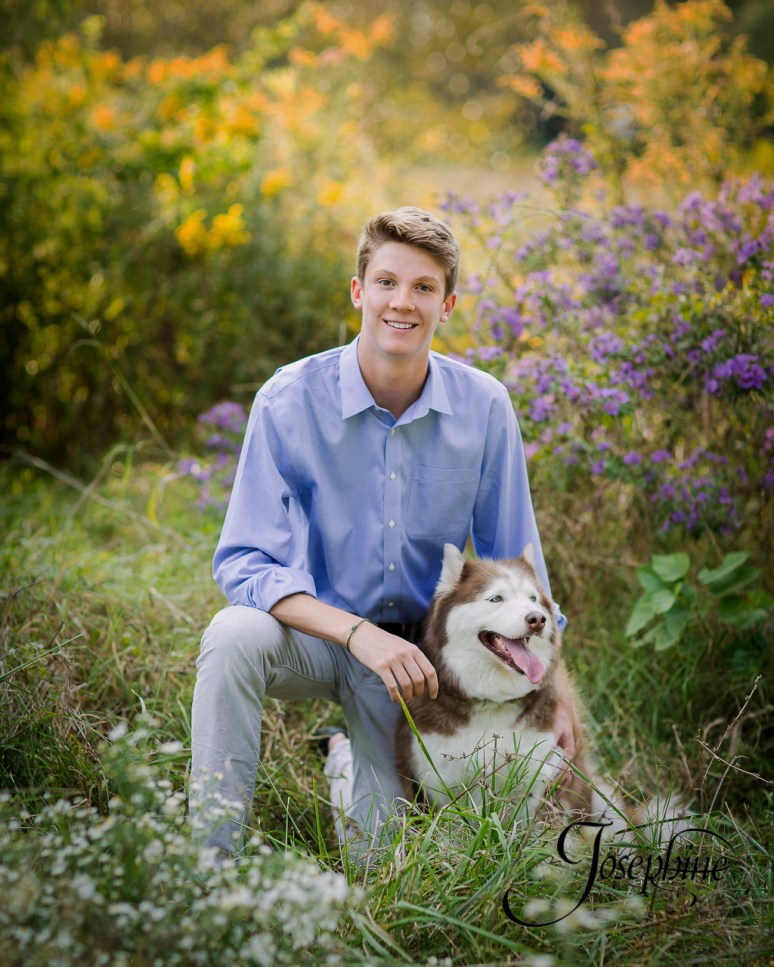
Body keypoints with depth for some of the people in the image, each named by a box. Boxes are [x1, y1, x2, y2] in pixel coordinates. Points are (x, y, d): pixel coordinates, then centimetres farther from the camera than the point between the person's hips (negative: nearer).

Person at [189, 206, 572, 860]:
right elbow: (243, 563, -19)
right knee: (236, 635, -36)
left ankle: (350, 766, 32)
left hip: (414, 648, 2)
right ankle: (210, 859, -21)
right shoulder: (290, 400, -17)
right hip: (312, 632, -2)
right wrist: (357, 634, -33)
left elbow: (515, 563, 2)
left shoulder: (484, 407, -10)